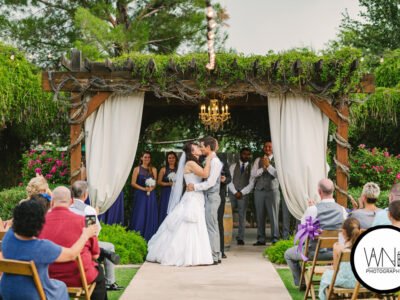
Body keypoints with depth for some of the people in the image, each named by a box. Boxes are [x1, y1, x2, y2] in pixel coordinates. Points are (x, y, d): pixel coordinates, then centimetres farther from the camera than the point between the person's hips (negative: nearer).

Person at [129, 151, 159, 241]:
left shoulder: (153, 169, 10)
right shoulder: (137, 169, 1)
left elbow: (155, 183, 10)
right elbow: (133, 183, -4)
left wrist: (151, 188, -11)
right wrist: (143, 188, -14)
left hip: (151, 195, 3)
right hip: (140, 195, -3)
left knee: (150, 216, 2)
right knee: (139, 216, -3)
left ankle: (148, 238, 9)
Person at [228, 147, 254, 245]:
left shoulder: (251, 168, 6)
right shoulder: (233, 166, 10)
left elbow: (251, 184, 0)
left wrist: (242, 192, -9)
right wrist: (235, 192, -9)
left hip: (244, 194, -1)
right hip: (232, 193, 1)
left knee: (242, 217, -1)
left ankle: (240, 238, 2)